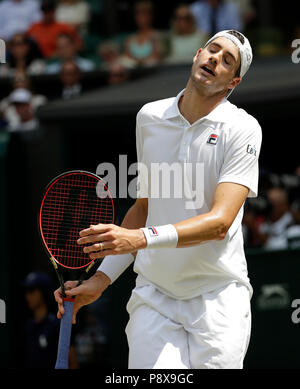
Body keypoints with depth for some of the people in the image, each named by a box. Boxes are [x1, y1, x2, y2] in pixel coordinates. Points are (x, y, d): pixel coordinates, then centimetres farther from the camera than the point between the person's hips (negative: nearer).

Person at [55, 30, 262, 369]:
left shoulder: (243, 130, -6)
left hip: (218, 297, -2)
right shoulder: (148, 117, 9)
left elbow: (220, 221, -17)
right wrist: (101, 279, 8)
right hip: (153, 297, 2)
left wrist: (141, 238, -29)